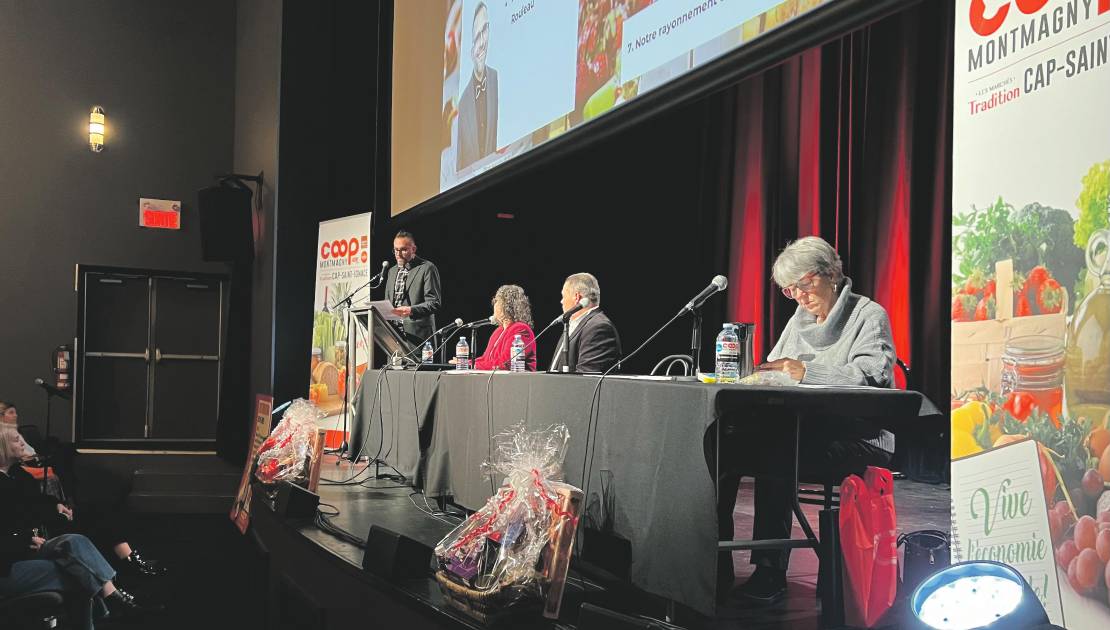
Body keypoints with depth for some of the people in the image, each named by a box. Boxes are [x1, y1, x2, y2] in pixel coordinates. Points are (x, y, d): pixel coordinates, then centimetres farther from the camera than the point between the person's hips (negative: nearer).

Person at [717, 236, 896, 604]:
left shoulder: (869, 316, -1)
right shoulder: (799, 322, 21)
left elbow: (871, 375, -18)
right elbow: (773, 372, 17)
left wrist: (806, 372, -26)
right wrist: (760, 373, -8)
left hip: (857, 439, -7)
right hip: (803, 432, 7)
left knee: (774, 454, -33)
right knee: (726, 443, -18)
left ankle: (771, 573, -26)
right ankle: (716, 564, -17)